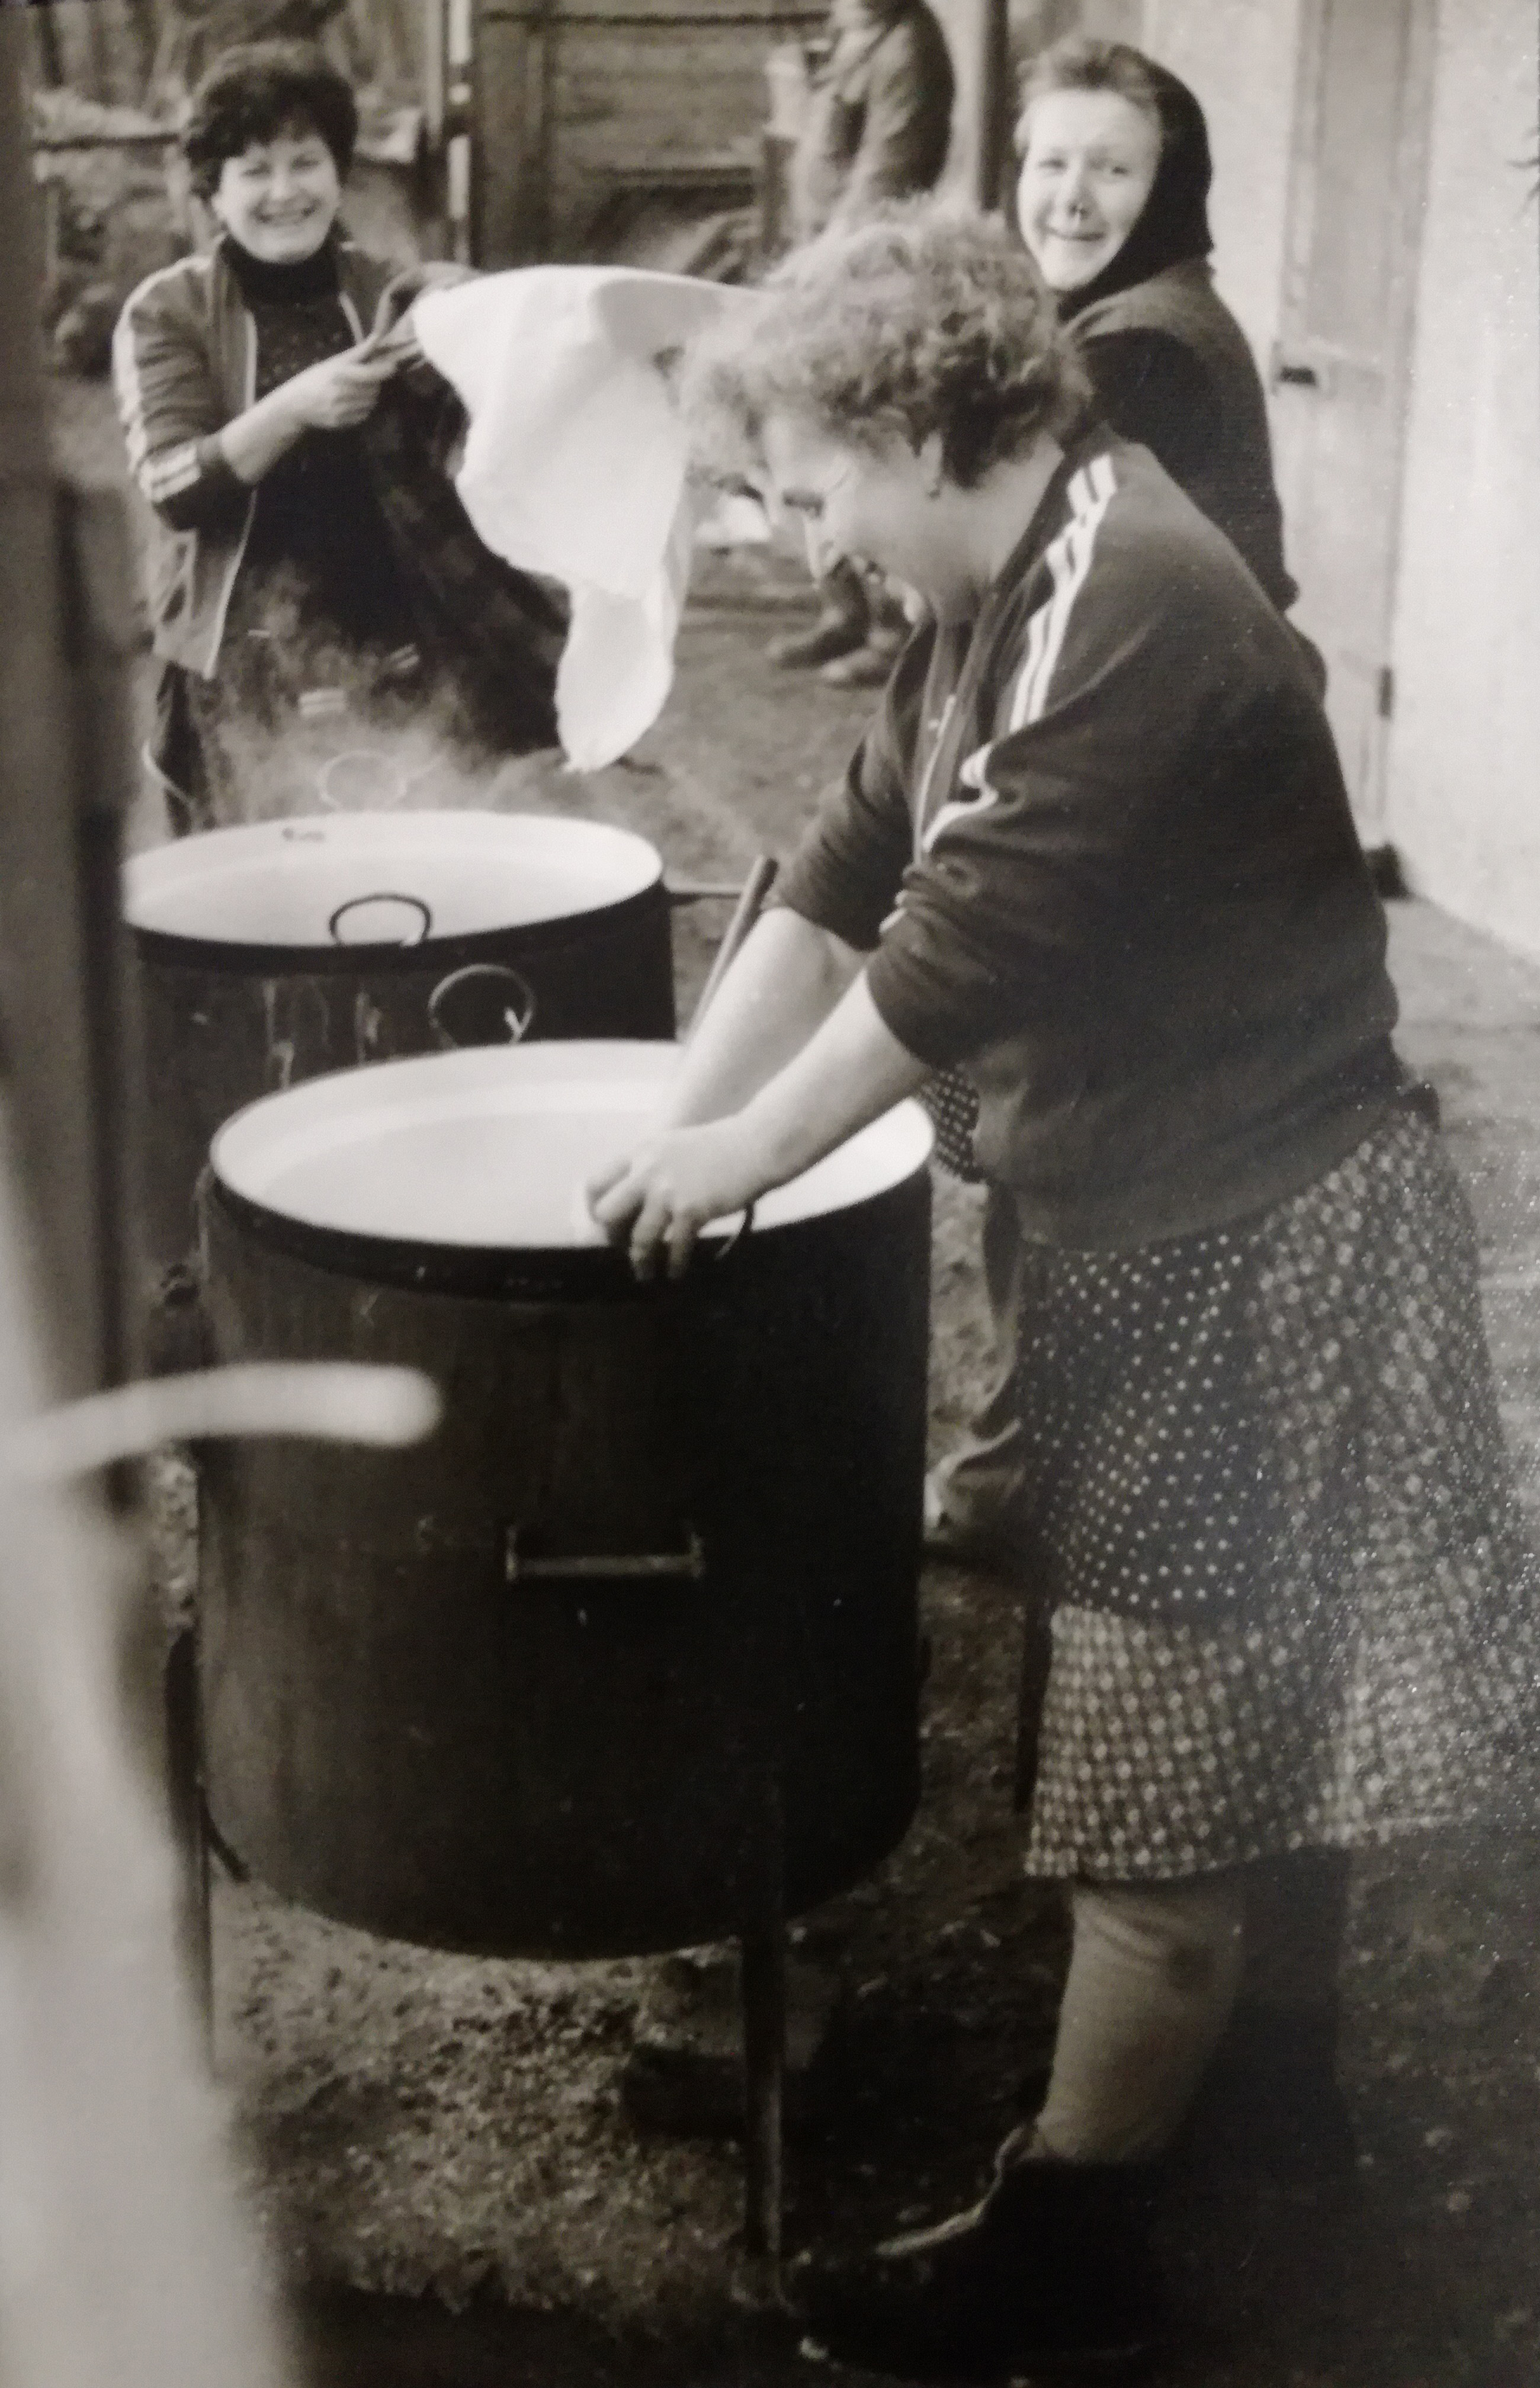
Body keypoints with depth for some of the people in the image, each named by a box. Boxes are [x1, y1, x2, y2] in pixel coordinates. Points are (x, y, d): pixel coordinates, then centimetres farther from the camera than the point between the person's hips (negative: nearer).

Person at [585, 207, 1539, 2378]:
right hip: (1148, 1220, 9)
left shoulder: (1140, 607, -23)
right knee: (1188, 1729, 22)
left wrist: (746, 1151, -14)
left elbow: (966, 949, -25)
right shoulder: (996, 603, 8)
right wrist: (673, 1125, 4)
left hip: (1255, 1252, -9)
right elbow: (845, 877, 10)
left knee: (1159, 1774, 2)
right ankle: (1165, 2077, 40)